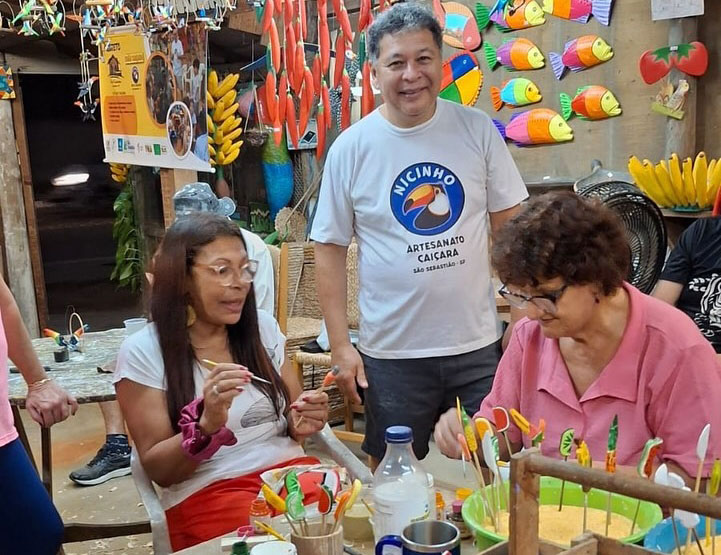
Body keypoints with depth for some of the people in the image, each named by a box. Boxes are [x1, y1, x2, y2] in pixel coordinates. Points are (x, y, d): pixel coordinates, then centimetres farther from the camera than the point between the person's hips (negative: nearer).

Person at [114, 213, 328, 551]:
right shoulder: (143, 352, -4)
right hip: (206, 492, -4)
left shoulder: (263, 327, 9)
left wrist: (301, 423, -8)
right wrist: (206, 425, -23)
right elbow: (158, 470, -4)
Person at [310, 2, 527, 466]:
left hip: (479, 346, 1)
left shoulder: (477, 130, -2)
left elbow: (510, 224, 4)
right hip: (392, 355, 0)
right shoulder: (351, 147, -5)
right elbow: (331, 248, -1)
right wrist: (340, 345, -3)